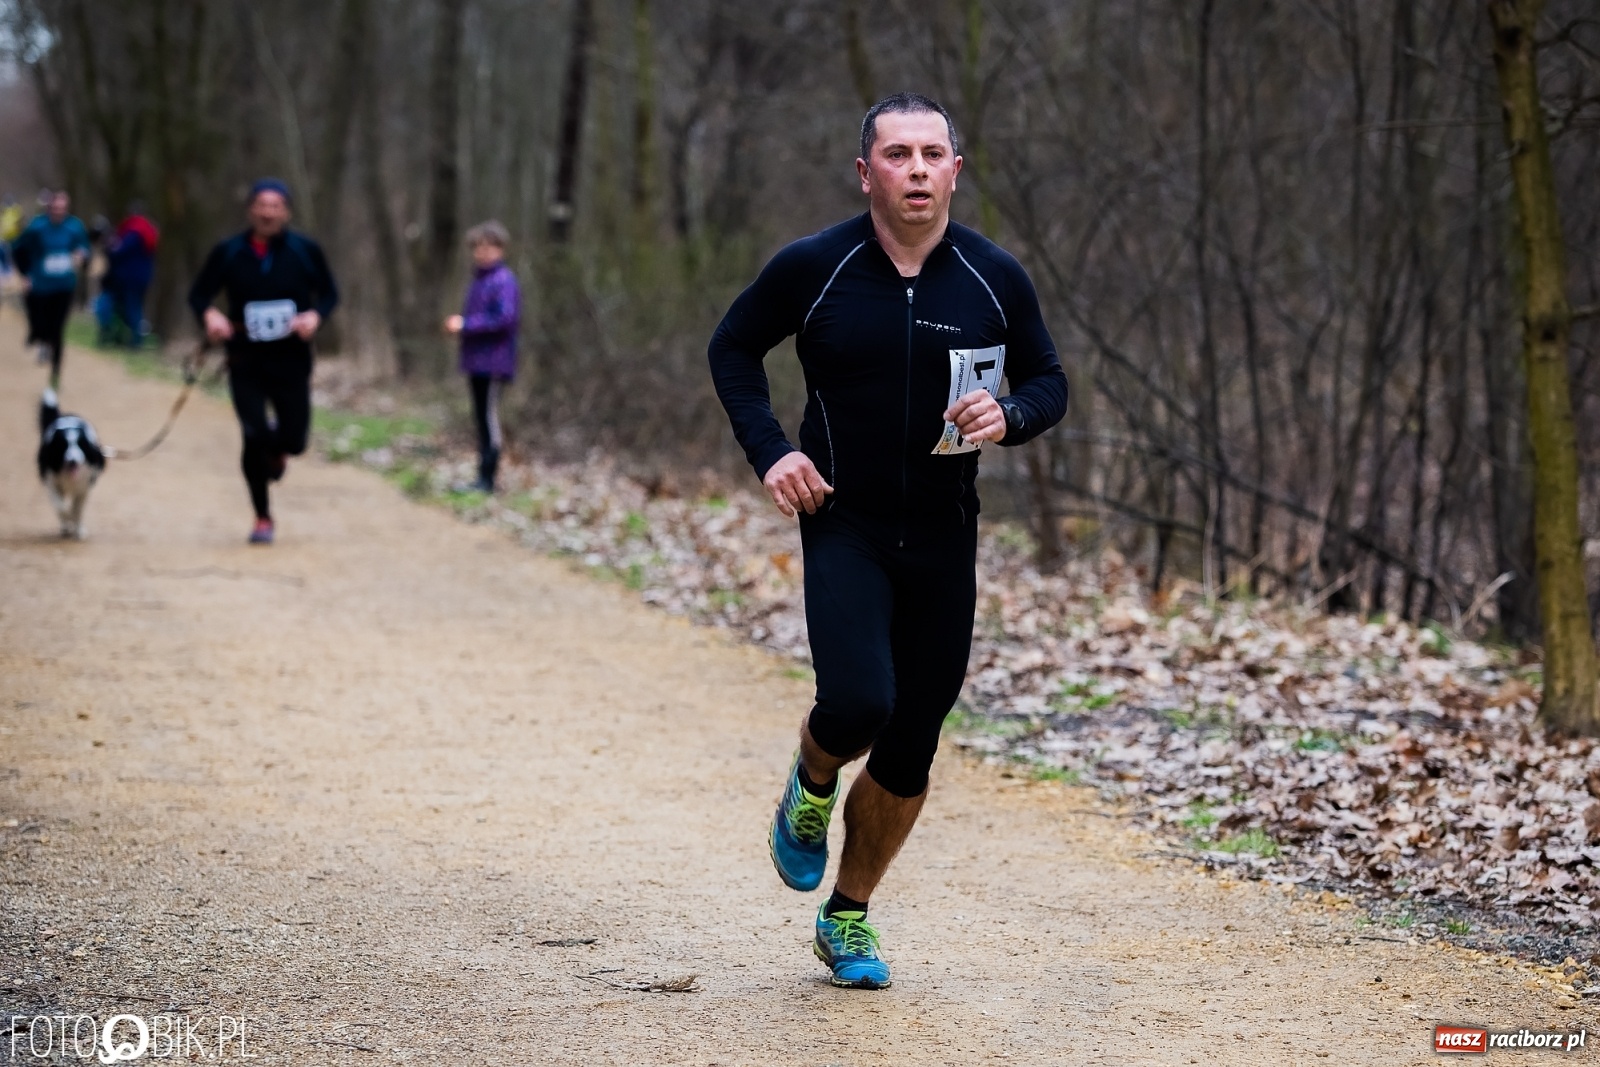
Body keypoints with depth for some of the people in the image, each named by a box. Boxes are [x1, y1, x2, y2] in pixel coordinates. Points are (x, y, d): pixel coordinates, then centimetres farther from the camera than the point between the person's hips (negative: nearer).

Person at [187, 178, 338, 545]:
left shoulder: (305, 251, -1)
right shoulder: (228, 253, -1)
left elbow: (329, 293, 7)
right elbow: (198, 294, 6)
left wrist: (316, 315, -15)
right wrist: (209, 315, -17)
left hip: (291, 362, 1)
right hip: (246, 363, -1)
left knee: (294, 441, 3)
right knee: (255, 438, -9)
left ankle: (277, 448, 44)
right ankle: (262, 517, 8)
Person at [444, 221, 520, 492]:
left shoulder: (503, 281, -11)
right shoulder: (478, 280, 17)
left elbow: (505, 317, -21)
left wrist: (466, 325, -18)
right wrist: (459, 324, 5)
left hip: (493, 364, -9)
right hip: (476, 362, 9)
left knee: (489, 416, -7)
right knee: (481, 418, 11)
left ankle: (488, 478, -5)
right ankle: (483, 477, 15)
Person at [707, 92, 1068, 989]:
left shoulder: (995, 277, -3)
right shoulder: (812, 269, -8)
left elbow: (1049, 381, 8)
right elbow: (734, 348, 7)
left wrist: (1009, 418, -14)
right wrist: (769, 449, -6)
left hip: (944, 541, 2)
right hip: (843, 526, -2)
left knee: (912, 747, 6)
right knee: (858, 702, -23)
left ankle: (849, 916, 27)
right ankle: (812, 787, 14)